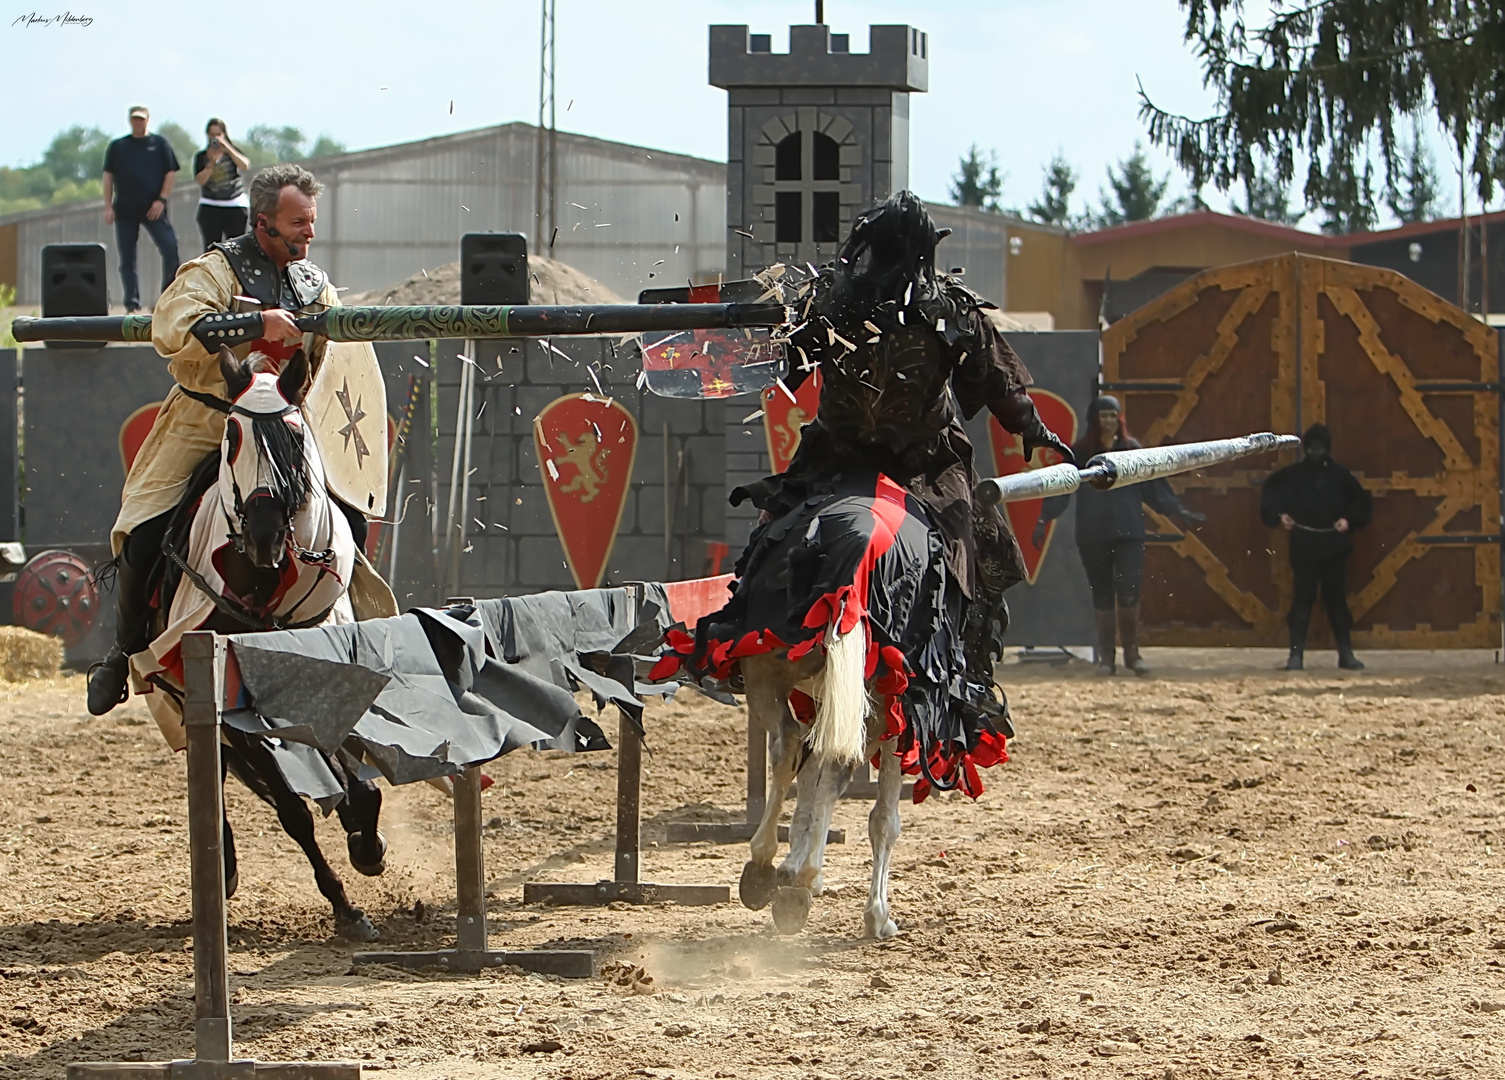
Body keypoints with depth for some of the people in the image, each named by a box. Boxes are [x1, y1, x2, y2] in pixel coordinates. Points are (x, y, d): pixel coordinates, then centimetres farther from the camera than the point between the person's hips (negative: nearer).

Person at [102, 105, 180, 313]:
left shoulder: (160, 144, 9)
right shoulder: (117, 146, 12)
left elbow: (171, 173, 6)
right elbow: (108, 176, 11)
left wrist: (161, 200, -6)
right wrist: (108, 206, 2)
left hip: (153, 210, -2)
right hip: (125, 210, 2)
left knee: (170, 249, -15)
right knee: (127, 259, 1)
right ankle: (132, 303, 5)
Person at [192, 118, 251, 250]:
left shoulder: (233, 152, 5)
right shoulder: (201, 156, 6)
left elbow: (245, 166, -14)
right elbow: (200, 180, -6)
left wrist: (227, 149, -20)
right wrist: (211, 163, -17)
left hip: (235, 206, -1)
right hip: (210, 207, 1)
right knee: (211, 246, -5)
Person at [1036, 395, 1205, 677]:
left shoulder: (1133, 450, 8)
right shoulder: (1079, 453, 4)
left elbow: (1154, 488, 12)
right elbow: (1059, 488, 1)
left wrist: (1181, 513, 9)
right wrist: (1043, 519, -10)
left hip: (1129, 533, 0)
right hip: (1092, 535, 0)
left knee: (1128, 593, -10)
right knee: (1102, 596, 4)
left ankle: (1132, 653, 5)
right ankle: (1105, 657, 12)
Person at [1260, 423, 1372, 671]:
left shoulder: (1340, 476, 5)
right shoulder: (1291, 476, 1)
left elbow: (1363, 504, 12)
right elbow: (1270, 495, 8)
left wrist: (1349, 520, -3)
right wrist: (1279, 515, -8)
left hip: (1334, 547, 1)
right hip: (1304, 547, -1)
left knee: (1337, 599, 6)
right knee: (1302, 600, -3)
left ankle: (1346, 653, 12)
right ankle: (1296, 654, 1)